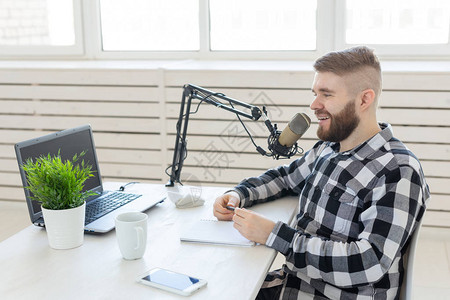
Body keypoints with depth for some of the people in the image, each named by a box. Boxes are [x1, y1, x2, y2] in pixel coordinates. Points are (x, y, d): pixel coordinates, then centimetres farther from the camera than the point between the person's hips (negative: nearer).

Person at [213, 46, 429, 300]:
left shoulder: (398, 173, -20)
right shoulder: (328, 149, 6)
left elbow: (369, 264, -27)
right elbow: (285, 176, 23)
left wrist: (273, 235, -26)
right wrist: (238, 195, 3)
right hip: (292, 280, 7)